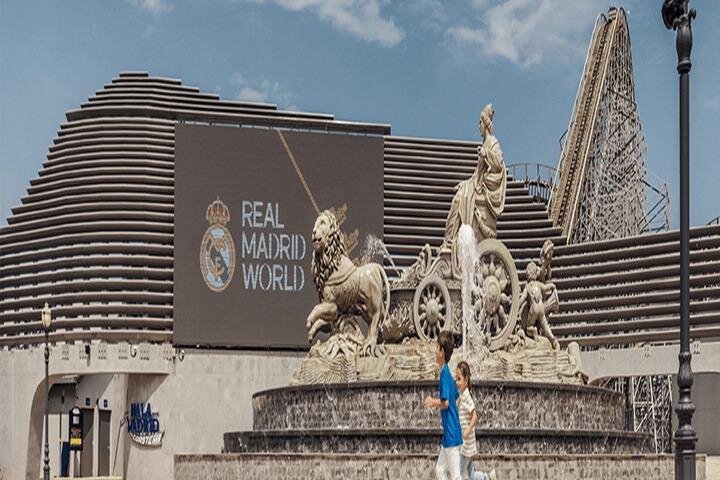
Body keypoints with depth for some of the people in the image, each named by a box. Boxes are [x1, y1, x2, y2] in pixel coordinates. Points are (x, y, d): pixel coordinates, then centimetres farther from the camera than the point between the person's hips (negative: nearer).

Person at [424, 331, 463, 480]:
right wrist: (436, 402, 19)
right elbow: (456, 399, 22)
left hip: (451, 434, -10)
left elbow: (445, 402, -24)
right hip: (449, 434, 10)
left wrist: (433, 402, -9)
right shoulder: (448, 373, 12)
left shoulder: (444, 373, -16)